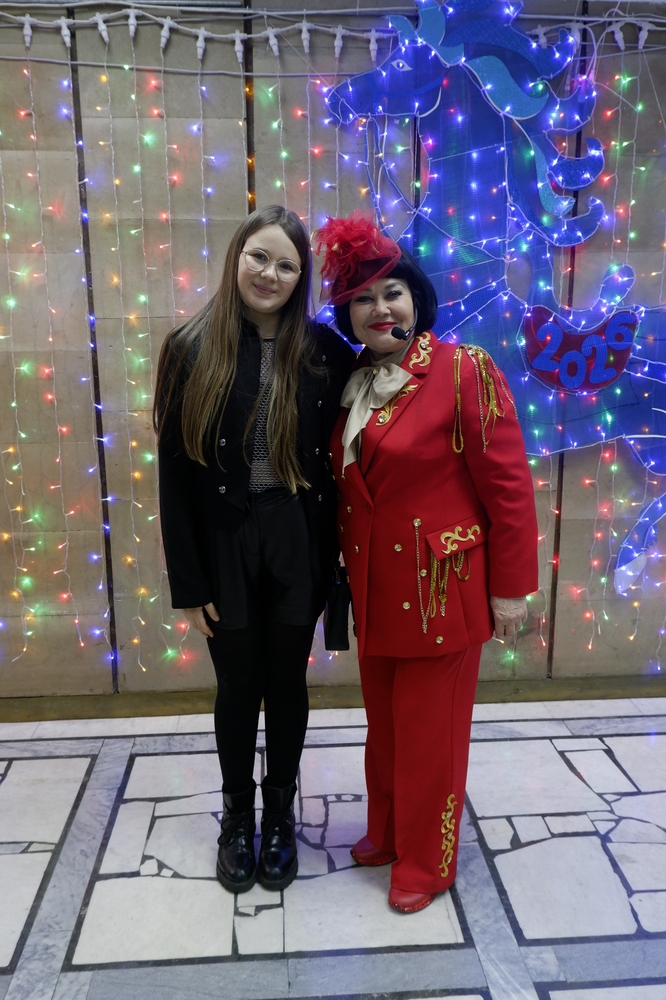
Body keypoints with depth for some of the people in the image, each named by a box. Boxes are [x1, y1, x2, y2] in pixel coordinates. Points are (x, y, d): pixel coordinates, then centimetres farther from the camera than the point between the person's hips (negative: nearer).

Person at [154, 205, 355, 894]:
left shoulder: (323, 352, -2)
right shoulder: (191, 350, -5)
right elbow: (174, 474, -6)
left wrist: (332, 552, -4)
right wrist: (187, 583, -7)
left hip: (297, 545, 1)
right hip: (225, 546, 0)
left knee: (286, 684, 16)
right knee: (238, 688, 15)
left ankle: (280, 816, 39)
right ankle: (237, 818, 39)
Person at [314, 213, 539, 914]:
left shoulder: (464, 370, -13)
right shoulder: (354, 383, 6)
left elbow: (509, 485, -13)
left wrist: (511, 587, -12)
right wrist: (347, 575, 9)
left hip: (441, 588, -6)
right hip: (373, 587, 6)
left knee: (429, 728, 9)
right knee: (383, 719, 20)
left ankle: (426, 863, 33)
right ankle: (387, 832, 44)